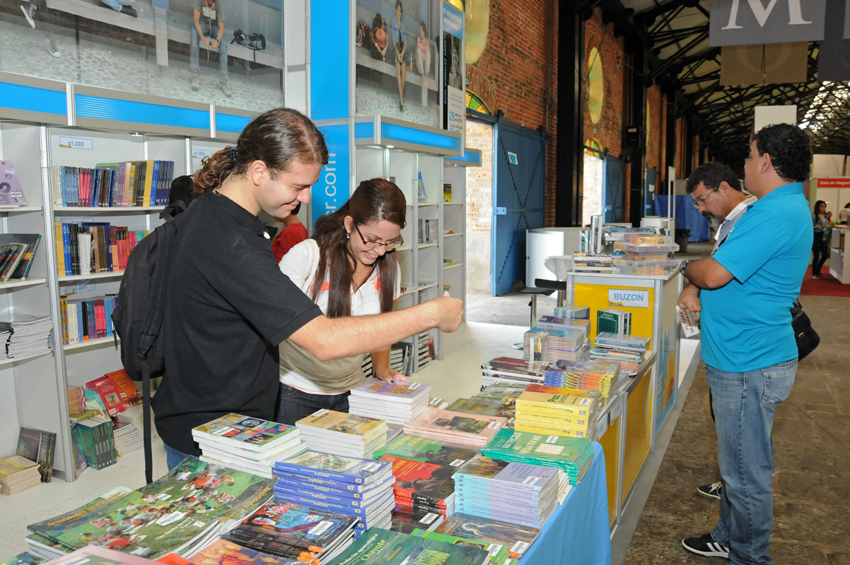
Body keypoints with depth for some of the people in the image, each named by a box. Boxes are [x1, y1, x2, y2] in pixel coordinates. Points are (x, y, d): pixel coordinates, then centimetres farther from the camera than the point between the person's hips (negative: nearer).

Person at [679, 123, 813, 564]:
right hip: (746, 358, 11)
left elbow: (715, 273, -24)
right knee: (739, 462, 23)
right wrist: (699, 291, 8)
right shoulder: (790, 207, 15)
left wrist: (688, 268, -4)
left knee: (747, 471, 5)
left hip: (749, 366, -11)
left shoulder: (775, 214, -22)